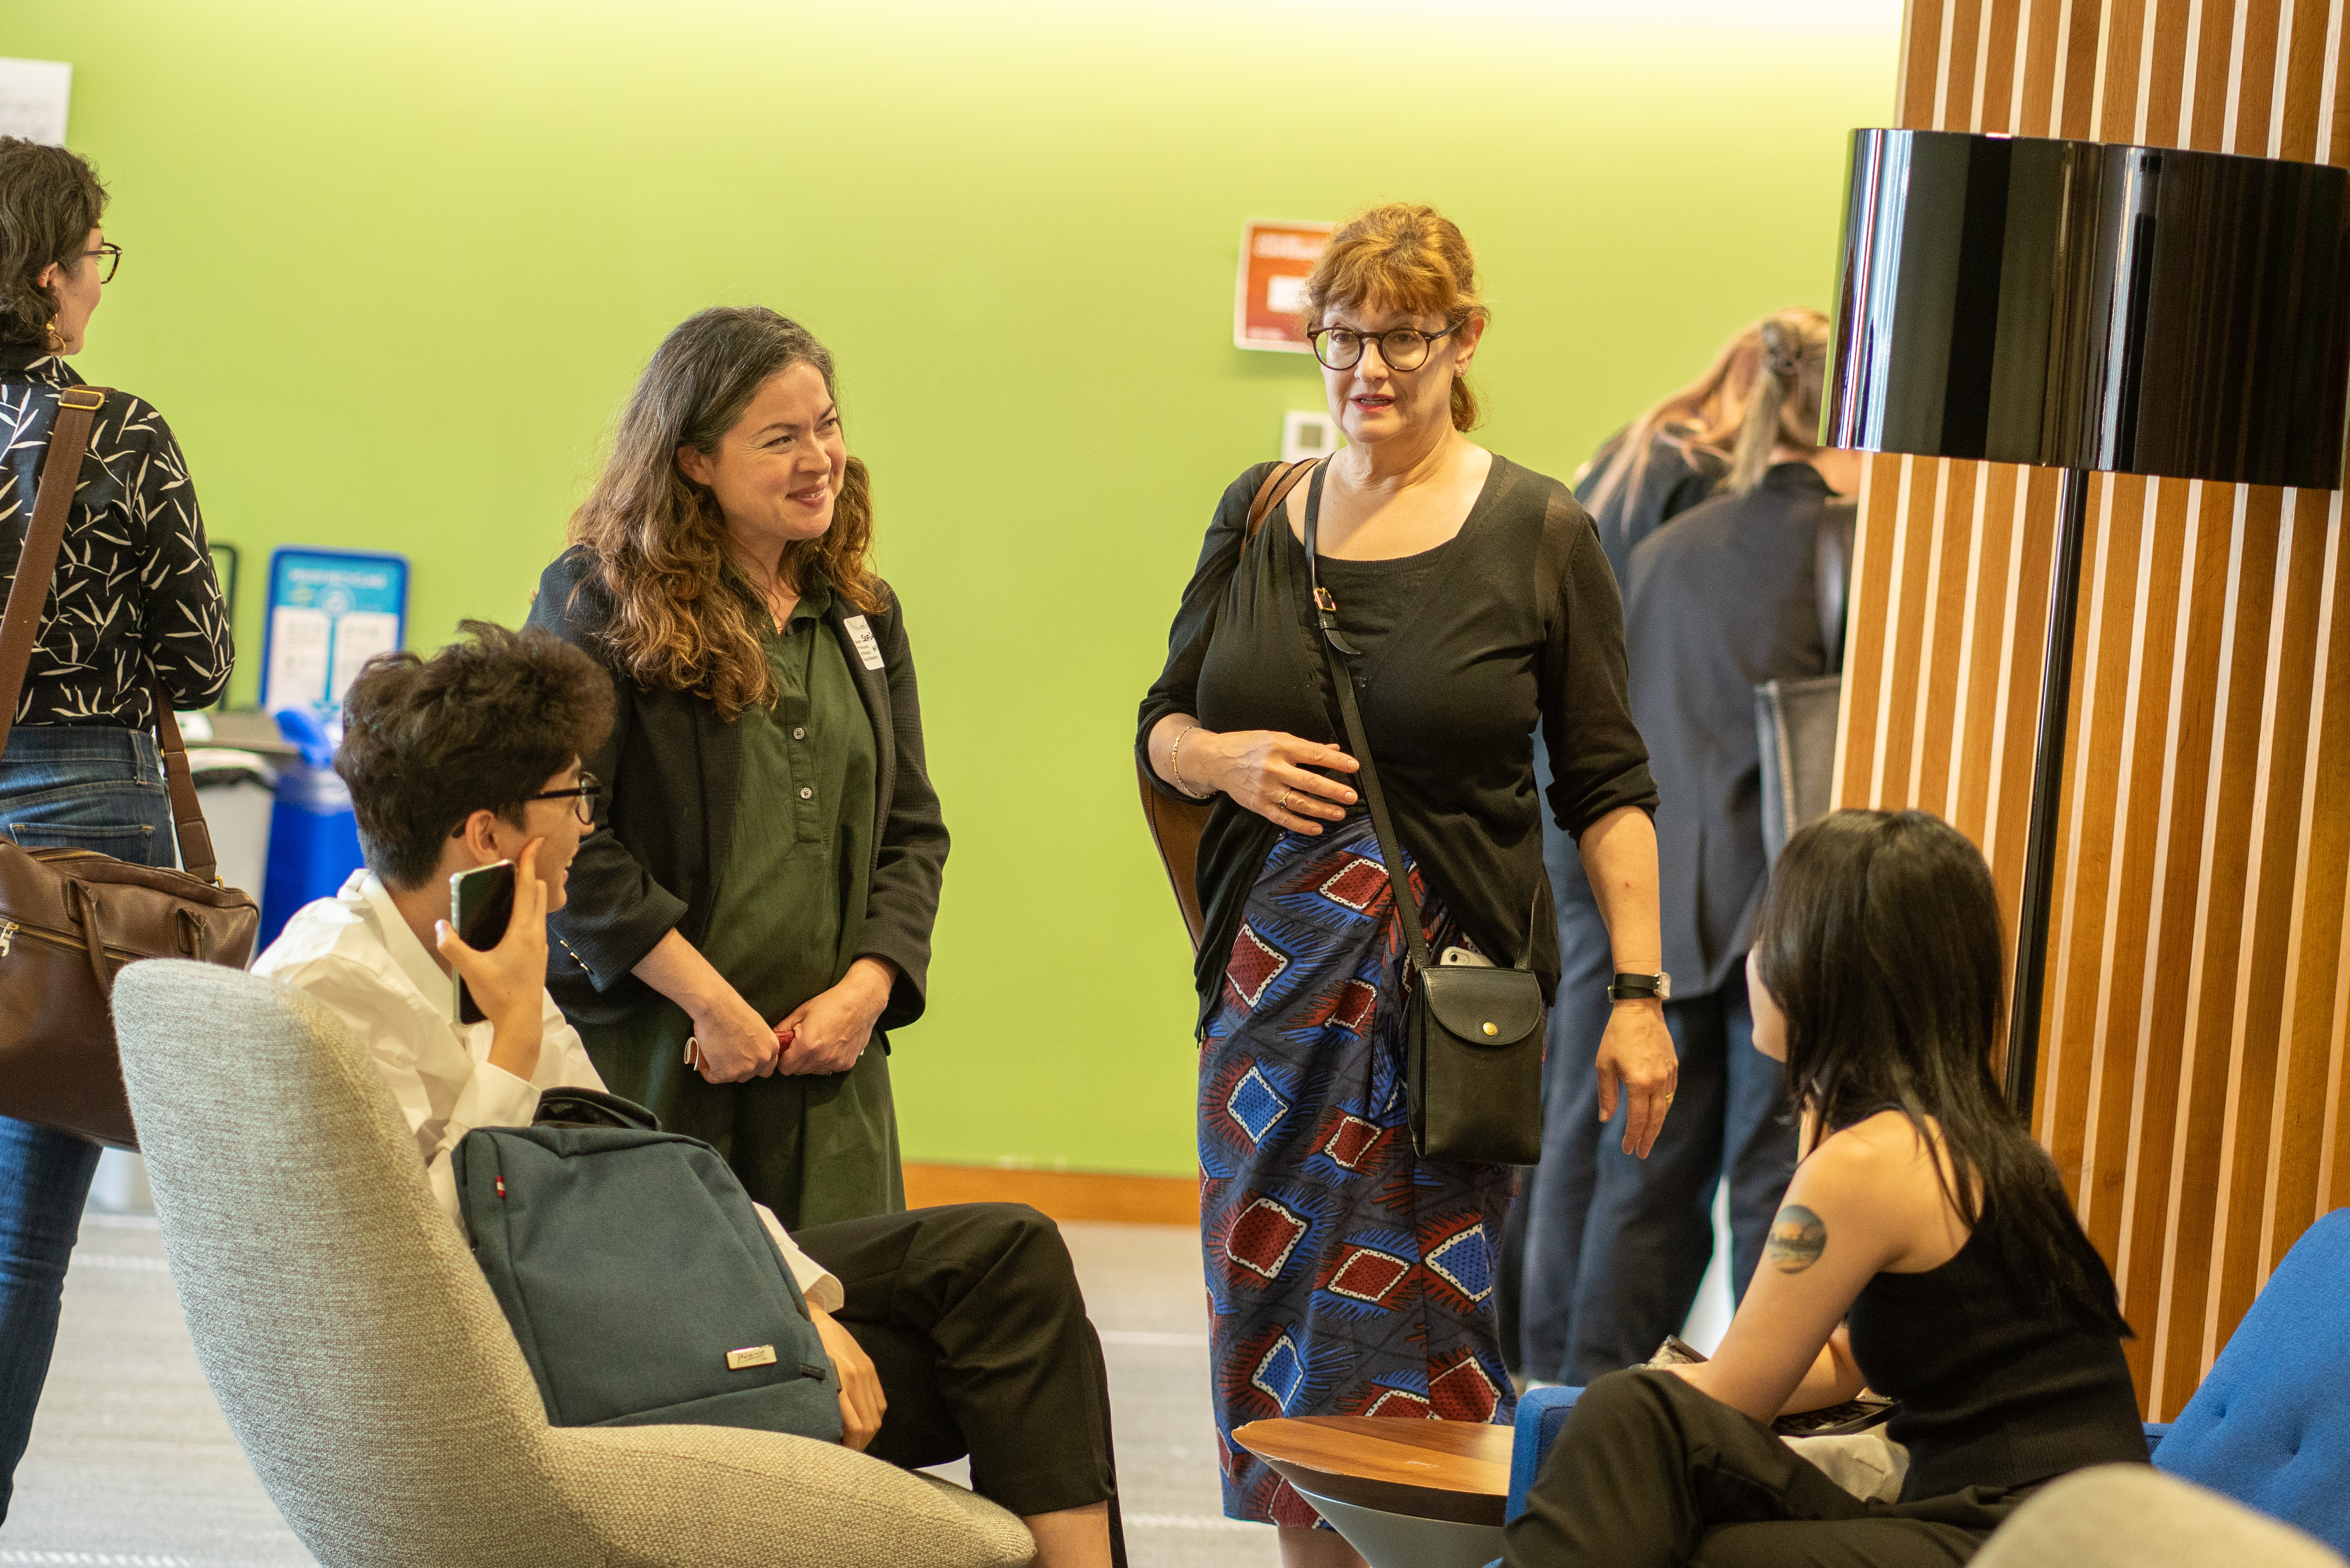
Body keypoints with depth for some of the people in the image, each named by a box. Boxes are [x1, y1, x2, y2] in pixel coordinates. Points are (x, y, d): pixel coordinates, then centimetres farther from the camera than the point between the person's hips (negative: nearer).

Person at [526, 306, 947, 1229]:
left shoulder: (861, 615, 16)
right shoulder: (600, 601, -3)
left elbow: (913, 831, 17)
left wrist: (868, 989, -1)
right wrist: (710, 1003, -14)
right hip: (645, 1067, -5)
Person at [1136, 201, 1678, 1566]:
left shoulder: (1539, 533, 0)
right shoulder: (1258, 517, 10)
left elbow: (1609, 784, 1)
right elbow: (1160, 730, 17)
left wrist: (1641, 994, -7)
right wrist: (1225, 760, -6)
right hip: (1269, 981, 4)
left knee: (1415, 1342, -6)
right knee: (1272, 1329, 4)